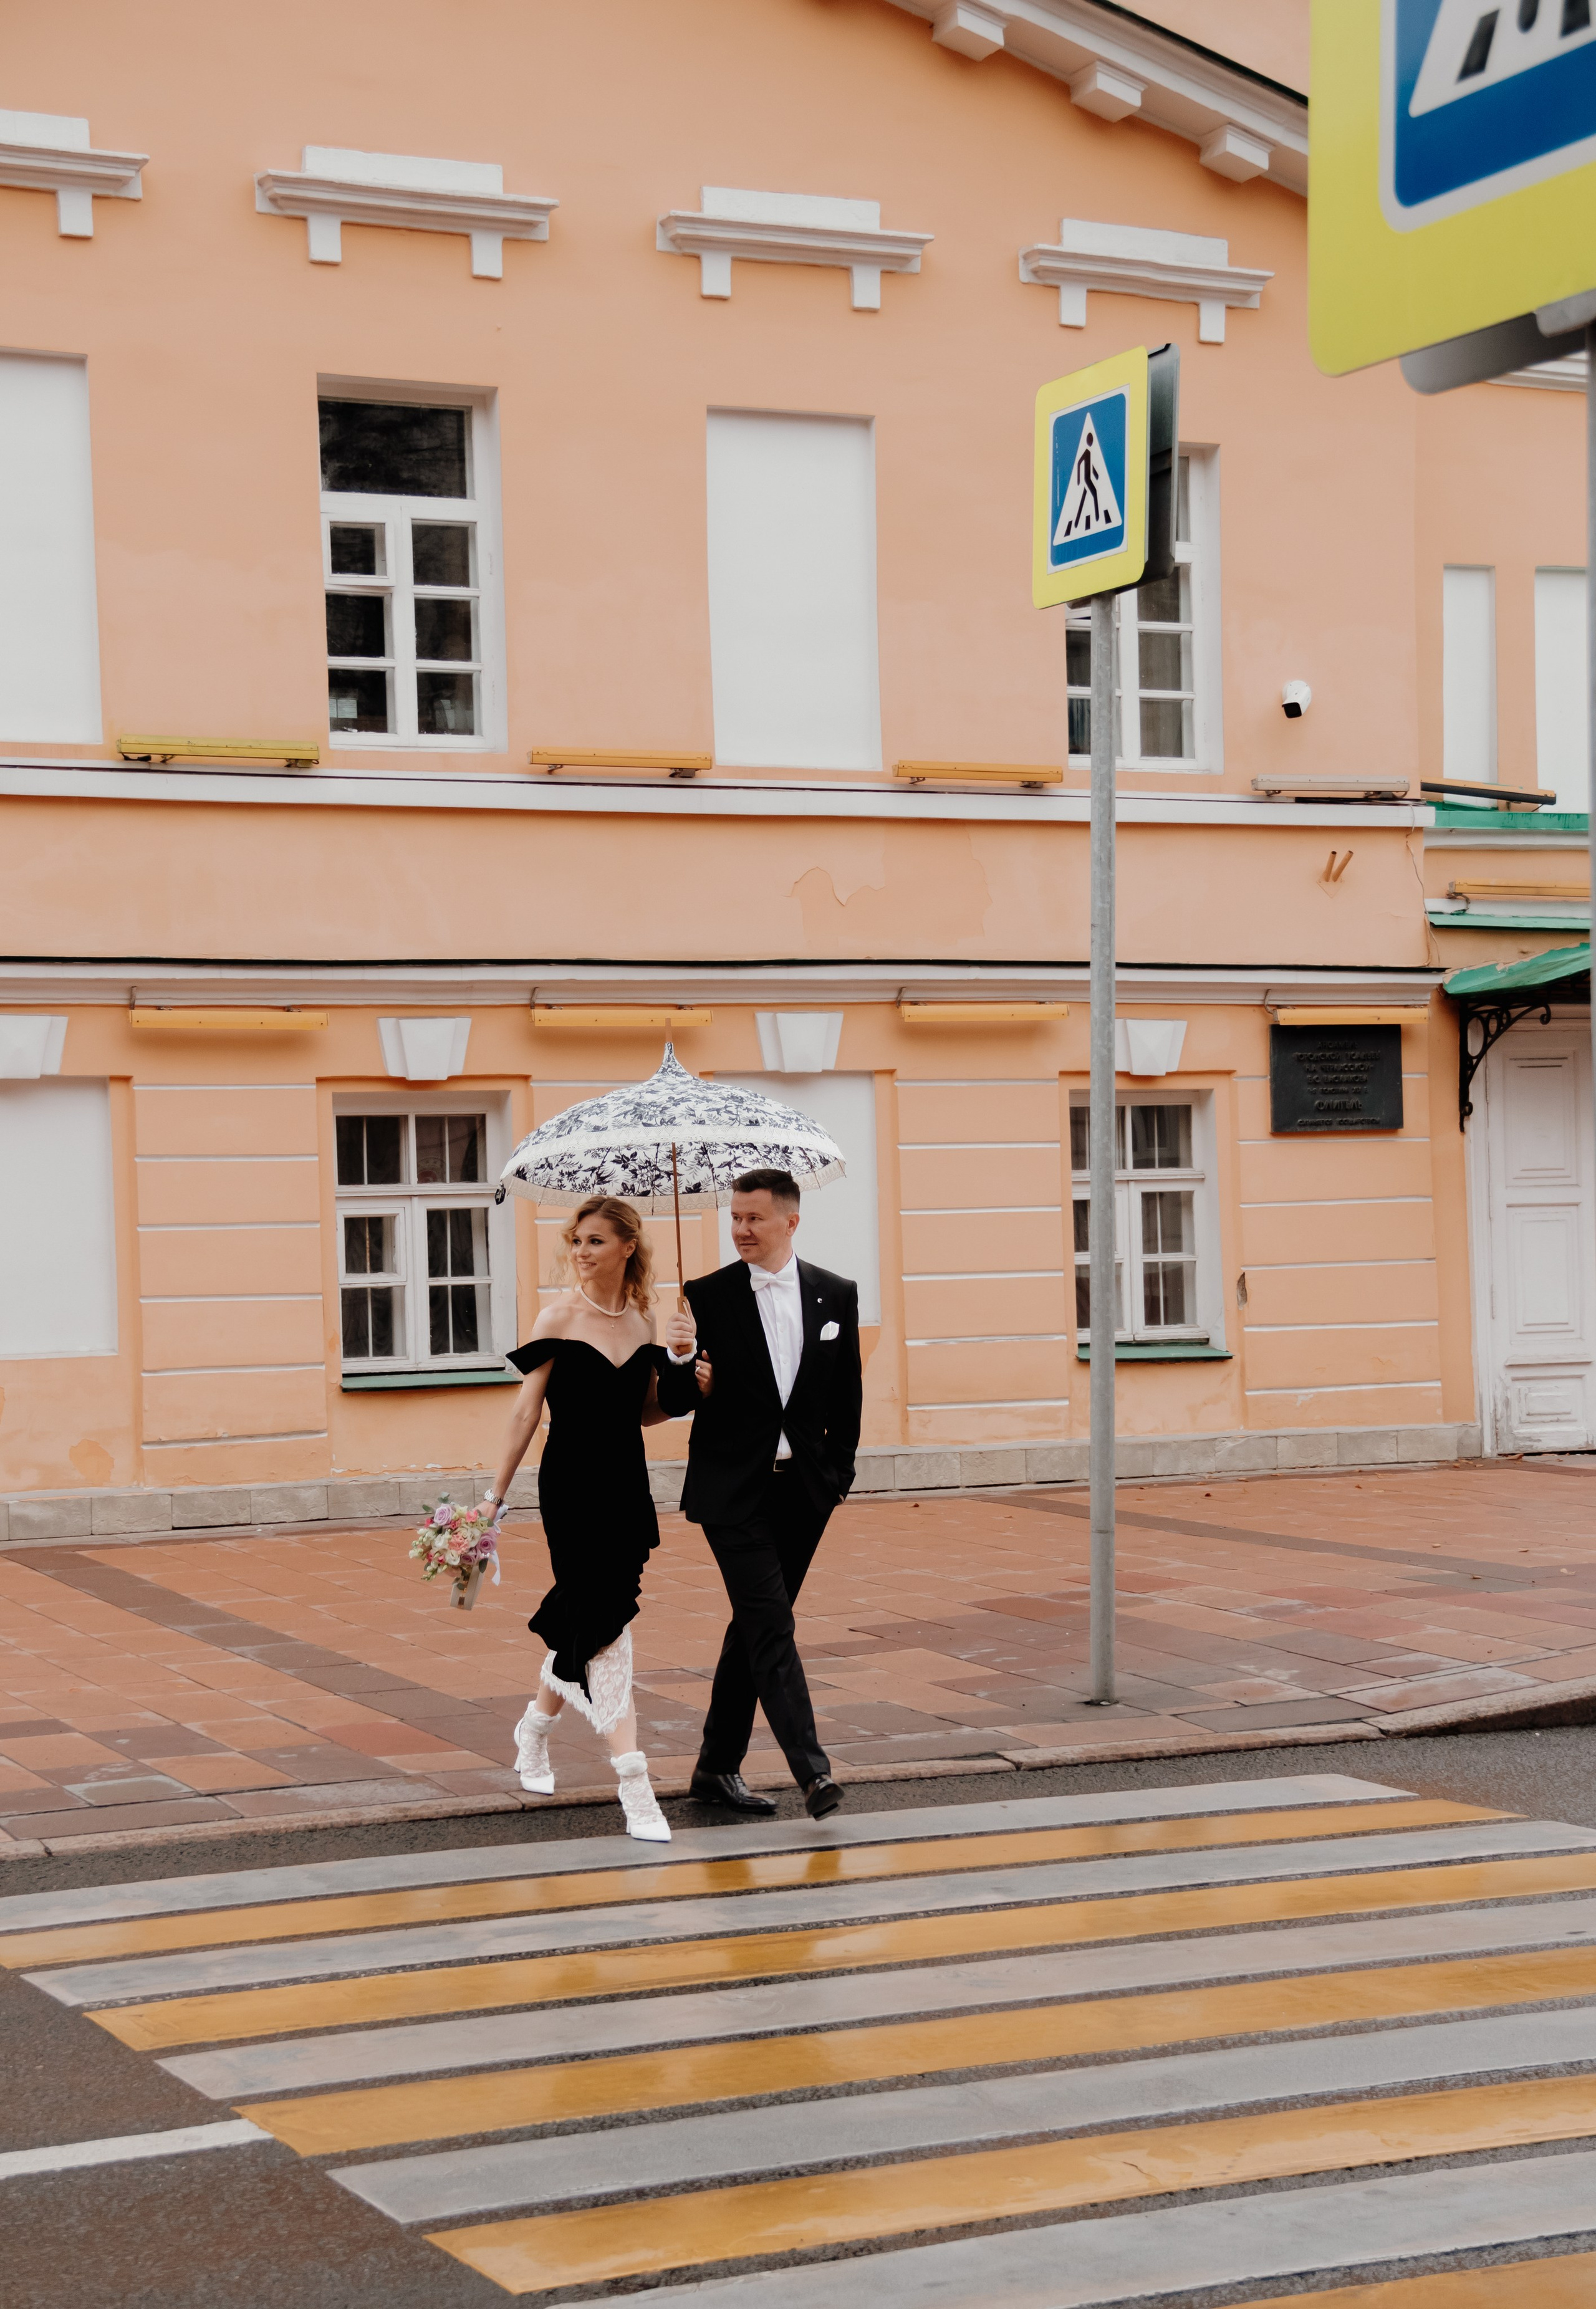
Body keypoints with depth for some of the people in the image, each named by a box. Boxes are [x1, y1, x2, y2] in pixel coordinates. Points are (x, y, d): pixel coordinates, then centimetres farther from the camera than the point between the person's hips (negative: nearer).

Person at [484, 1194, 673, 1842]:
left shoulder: (642, 1317, 8)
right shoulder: (559, 1319, -6)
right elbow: (526, 1411, -4)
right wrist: (496, 1493, -4)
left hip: (627, 1484, 5)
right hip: (572, 1484, -5)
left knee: (580, 1623, 14)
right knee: (604, 1626, -10)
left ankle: (534, 1731, 41)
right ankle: (636, 1792, -12)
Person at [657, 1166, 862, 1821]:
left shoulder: (835, 1296, 6)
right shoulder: (707, 1298, -2)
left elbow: (847, 1395, 12)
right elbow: (676, 1403, -2)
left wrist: (838, 1472, 7)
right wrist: (678, 1358, -22)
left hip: (803, 1491, 3)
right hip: (732, 1490, -3)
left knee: (755, 1627, 11)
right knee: (770, 1625, -13)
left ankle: (719, 1766, 21)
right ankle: (813, 1772, -18)